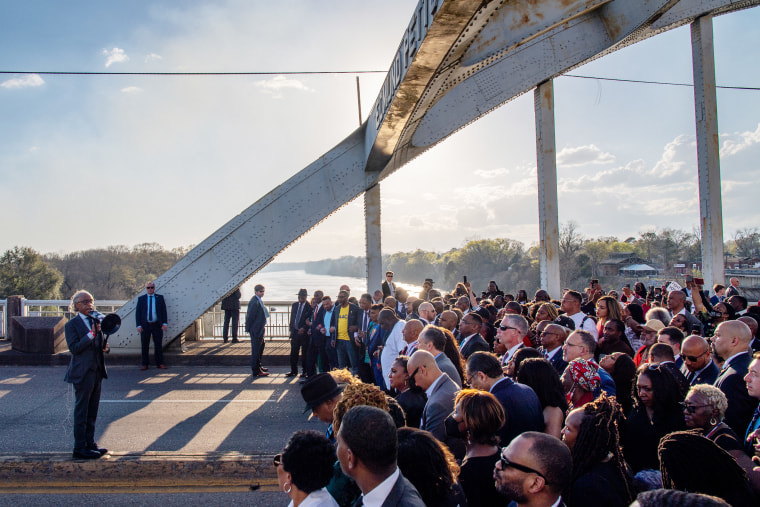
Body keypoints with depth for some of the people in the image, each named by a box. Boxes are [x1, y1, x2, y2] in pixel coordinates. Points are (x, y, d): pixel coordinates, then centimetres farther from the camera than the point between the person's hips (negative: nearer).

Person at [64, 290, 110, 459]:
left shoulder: (96, 321, 13)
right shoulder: (71, 325, -7)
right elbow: (74, 348, -16)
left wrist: (105, 347, 0)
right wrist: (91, 334, -23)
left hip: (96, 372, 7)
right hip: (82, 374, -7)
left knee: (92, 412, 14)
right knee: (81, 412, -1)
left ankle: (90, 444, 23)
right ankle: (79, 448, 7)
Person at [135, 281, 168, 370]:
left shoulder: (160, 298, 7)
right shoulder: (141, 299, 7)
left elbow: (164, 311, 6)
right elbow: (137, 312, 4)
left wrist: (164, 323, -3)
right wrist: (139, 325, -5)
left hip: (157, 325, 0)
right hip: (145, 325, 0)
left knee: (158, 345, 3)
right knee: (145, 346, 3)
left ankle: (159, 363, 9)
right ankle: (145, 364, 11)